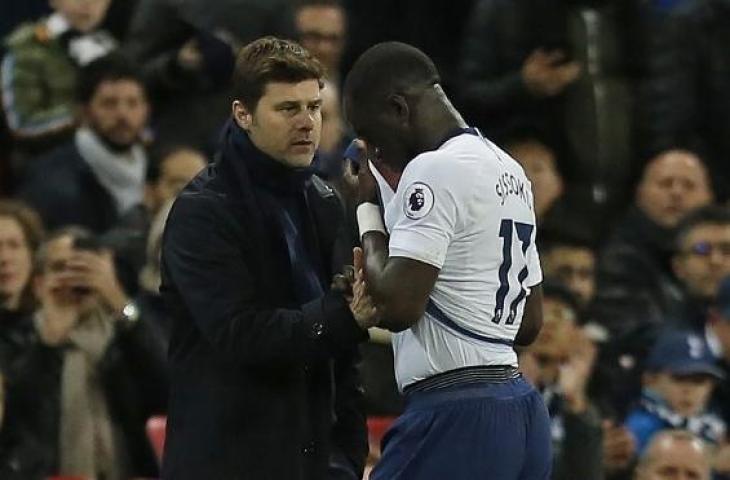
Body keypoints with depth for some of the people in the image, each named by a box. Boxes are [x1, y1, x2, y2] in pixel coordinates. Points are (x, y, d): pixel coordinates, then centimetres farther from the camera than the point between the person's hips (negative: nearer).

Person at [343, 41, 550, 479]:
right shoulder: (510, 171, 18)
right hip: (523, 412, 10)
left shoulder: (436, 169, -11)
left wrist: (369, 210, -3)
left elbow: (398, 305, -17)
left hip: (456, 417, -10)